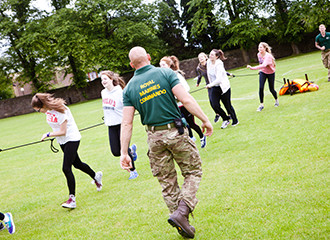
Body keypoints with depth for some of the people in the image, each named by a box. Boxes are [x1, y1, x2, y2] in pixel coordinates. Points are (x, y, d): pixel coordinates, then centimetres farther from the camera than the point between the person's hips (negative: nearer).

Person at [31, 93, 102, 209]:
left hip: (71, 139, -9)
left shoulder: (60, 110, -27)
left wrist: (48, 134, -18)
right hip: (62, 141, 9)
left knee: (66, 168, -15)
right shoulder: (48, 110, -2)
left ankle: (72, 198, -10)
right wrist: (53, 135, 7)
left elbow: (63, 132, -25)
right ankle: (96, 176, 46)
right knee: (77, 164, 21)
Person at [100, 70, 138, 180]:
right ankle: (132, 150, 33)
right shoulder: (103, 93, 7)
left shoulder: (119, 92, -14)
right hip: (111, 126, 6)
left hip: (122, 124, -6)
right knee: (116, 152, 2)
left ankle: (133, 171, 18)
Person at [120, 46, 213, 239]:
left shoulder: (129, 88, 2)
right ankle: (181, 212, -6)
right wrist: (205, 120, -8)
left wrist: (124, 153, 0)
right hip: (176, 132, -3)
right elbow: (186, 99, -15)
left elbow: (127, 124, -2)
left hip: (154, 137, 3)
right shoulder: (165, 73, -5)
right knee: (194, 171, 12)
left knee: (167, 182, 12)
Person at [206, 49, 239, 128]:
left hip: (223, 87, -6)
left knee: (227, 105, 4)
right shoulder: (208, 62, -2)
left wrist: (210, 85, -45)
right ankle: (226, 119, 16)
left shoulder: (218, 65, -24)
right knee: (215, 105, -6)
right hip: (214, 88, 6)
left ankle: (235, 121, 26)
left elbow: (219, 79, -33)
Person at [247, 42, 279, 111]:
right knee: (261, 88, -13)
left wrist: (252, 68, -57)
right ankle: (261, 105, -5)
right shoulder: (259, 54, -10)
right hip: (262, 72, 4)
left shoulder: (268, 56, -31)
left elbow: (263, 65, -48)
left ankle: (276, 100, 35)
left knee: (271, 89, 4)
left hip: (270, 73, -4)